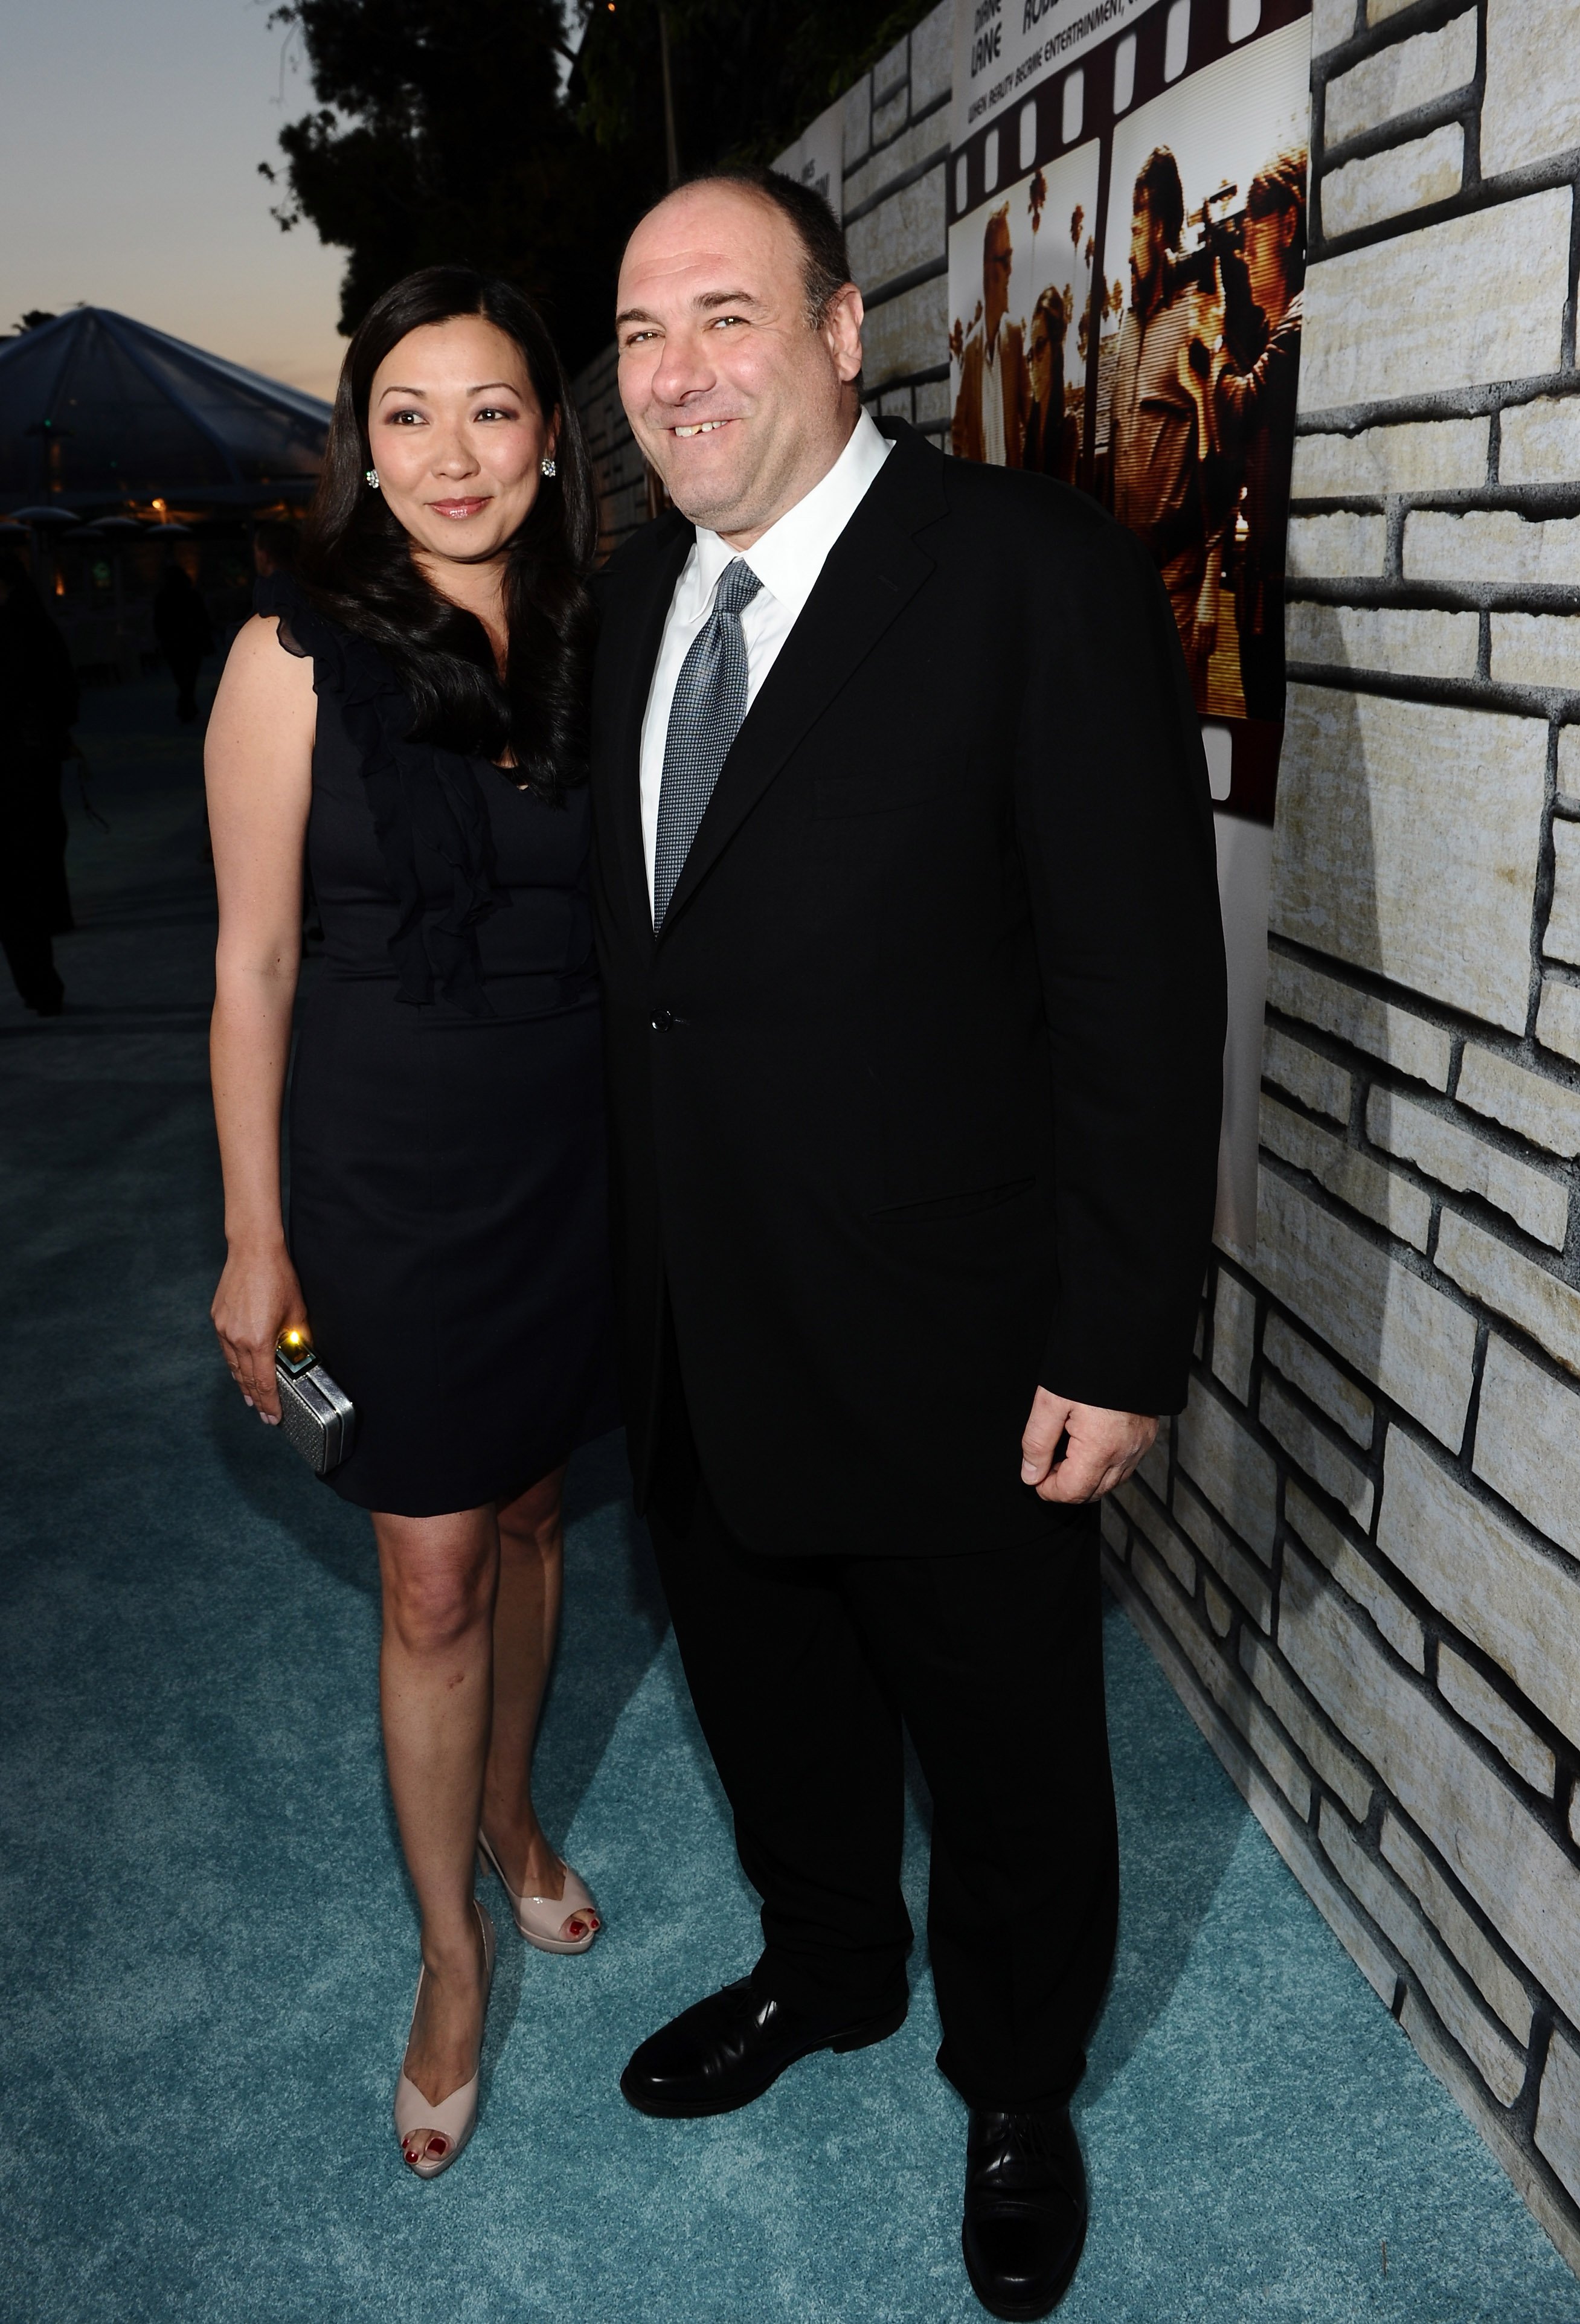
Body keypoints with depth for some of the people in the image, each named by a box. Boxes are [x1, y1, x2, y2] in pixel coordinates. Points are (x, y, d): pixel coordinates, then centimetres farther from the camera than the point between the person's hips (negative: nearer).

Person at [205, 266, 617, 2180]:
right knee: (432, 1580, 6)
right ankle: (452, 1951, 29)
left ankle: (511, 1814, 46)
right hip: (394, 1172, -3)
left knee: (526, 1516, 20)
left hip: (578, 1153, 4)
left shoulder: (594, 648, 0)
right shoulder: (297, 657, -11)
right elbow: (253, 965, -8)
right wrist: (255, 1239, -6)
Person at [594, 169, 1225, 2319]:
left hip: (944, 1340, -6)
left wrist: (1121, 1351, -17)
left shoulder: (1040, 580, -16)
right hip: (696, 1333, 6)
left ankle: (1018, 2089, 45)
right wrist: (639, 1246, 11)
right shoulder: (639, 589, 6)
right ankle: (826, 1969, 55)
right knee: (771, 1708, 26)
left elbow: (1146, 991, -17)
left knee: (1013, 1758, 17)